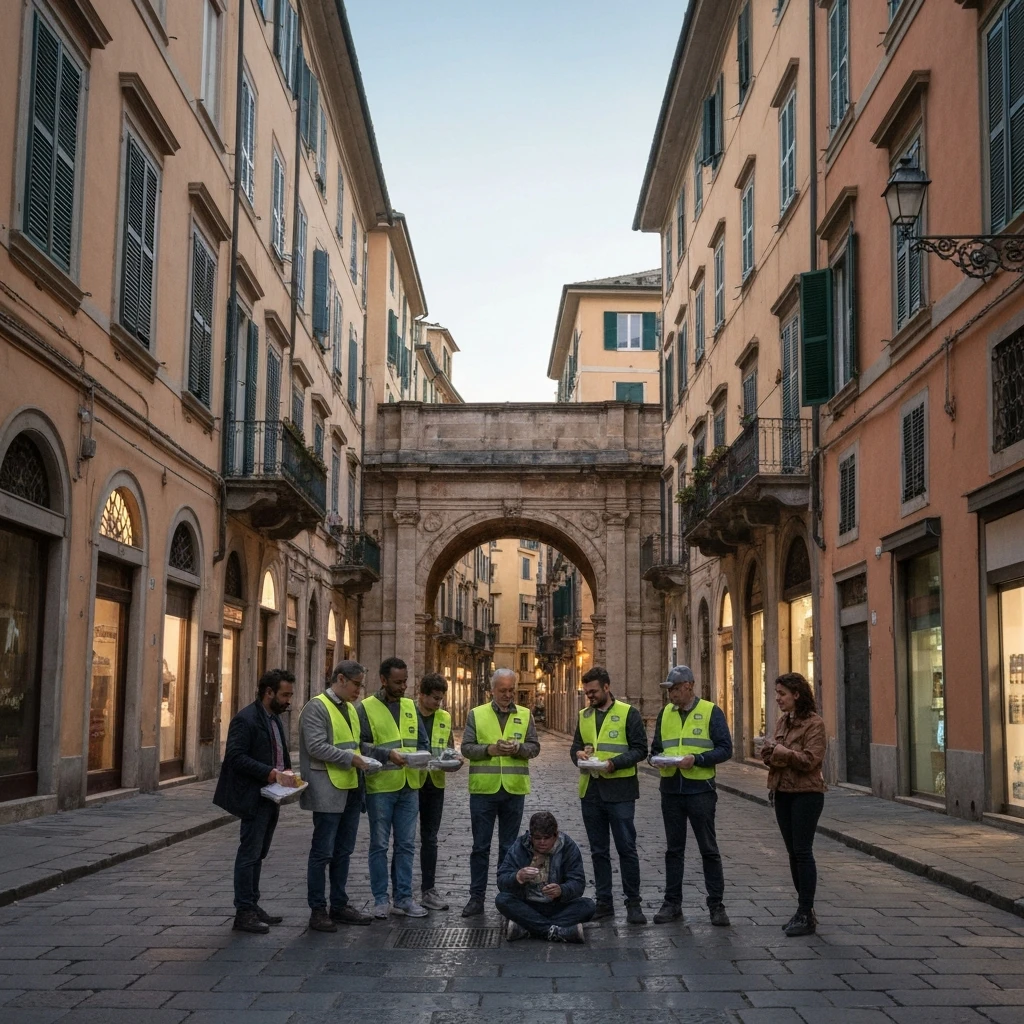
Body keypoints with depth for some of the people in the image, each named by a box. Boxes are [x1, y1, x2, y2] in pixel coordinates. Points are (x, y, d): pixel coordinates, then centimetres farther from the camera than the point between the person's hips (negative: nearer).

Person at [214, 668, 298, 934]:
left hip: (271, 798, 9)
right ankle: (244, 912, 3)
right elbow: (236, 757, -22)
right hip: (254, 799, -9)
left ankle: (252, 906, 23)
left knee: (258, 854, 15)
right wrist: (272, 773, -25)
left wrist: (287, 771, 4)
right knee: (249, 854, -3)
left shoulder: (275, 719, 14)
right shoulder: (245, 719, -15)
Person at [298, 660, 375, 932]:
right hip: (328, 791, -8)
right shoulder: (316, 707, -10)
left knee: (343, 851, 14)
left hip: (351, 789, 8)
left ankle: (339, 905, 23)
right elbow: (316, 746, -19)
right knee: (323, 853, -1)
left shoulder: (350, 708, 17)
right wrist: (349, 758, -20)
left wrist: (362, 758, 7)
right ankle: (317, 910, 7)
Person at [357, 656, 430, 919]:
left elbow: (422, 742, 14)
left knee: (406, 845, 8)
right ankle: (381, 900, 14)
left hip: (409, 786, 5)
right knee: (379, 845, 5)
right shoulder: (366, 708, -5)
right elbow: (361, 745, -13)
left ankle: (403, 898, 17)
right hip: (380, 786, -5)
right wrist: (388, 754, -24)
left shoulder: (410, 706, 12)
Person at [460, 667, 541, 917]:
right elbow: (466, 747, -1)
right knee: (480, 846, 4)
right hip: (483, 788, -1)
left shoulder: (525, 715, 8)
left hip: (514, 789, 1)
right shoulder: (476, 714, 4)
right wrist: (490, 749, -17)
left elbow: (534, 746, 5)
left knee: (509, 846, 10)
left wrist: (518, 748, -15)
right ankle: (477, 897, 11)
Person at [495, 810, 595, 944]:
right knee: (502, 900, -28)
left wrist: (561, 890, -36)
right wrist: (518, 877, -38)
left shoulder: (568, 848, -6)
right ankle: (557, 931, -32)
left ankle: (526, 928, -32)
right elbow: (501, 881, -14)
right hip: (526, 906, 0)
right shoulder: (519, 847, -6)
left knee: (588, 906, -26)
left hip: (558, 906, 0)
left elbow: (578, 883, -12)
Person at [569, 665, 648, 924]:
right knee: (598, 851, 10)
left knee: (627, 849, -1)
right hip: (590, 789, 5)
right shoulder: (584, 716, 12)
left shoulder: (628, 713, -4)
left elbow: (640, 749, -7)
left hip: (619, 790, -5)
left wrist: (613, 763, -20)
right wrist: (579, 753, -4)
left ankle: (633, 903, 7)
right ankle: (604, 902, 19)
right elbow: (575, 746, 19)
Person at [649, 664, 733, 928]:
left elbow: (725, 749, -8)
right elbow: (656, 747, 17)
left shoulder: (710, 712, -4)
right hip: (671, 789, 4)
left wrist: (696, 759, -20)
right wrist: (657, 759, -6)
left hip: (700, 789, -4)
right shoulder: (665, 713, 11)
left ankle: (716, 905, 10)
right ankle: (672, 903, 18)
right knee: (673, 849, 11)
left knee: (709, 849, 2)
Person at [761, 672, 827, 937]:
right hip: (782, 793, 8)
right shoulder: (782, 722, 12)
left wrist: (783, 752, -18)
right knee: (793, 852, 11)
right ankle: (805, 910, 20)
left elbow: (811, 760, -19)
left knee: (802, 851, -6)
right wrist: (769, 754, -3)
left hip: (806, 793, -8)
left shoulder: (814, 723, -11)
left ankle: (806, 915, 0)